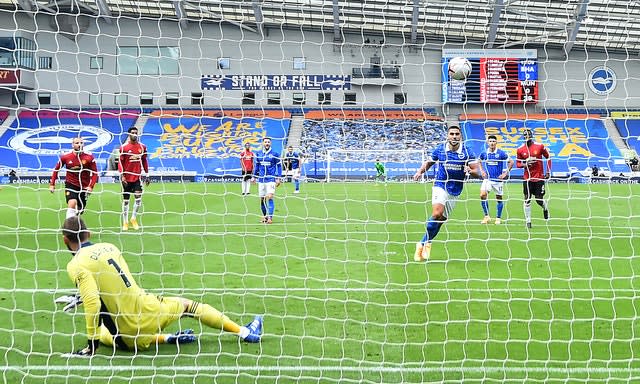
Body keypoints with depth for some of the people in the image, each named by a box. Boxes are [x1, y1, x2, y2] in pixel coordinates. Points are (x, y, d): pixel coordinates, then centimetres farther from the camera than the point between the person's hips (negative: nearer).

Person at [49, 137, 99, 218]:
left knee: (79, 211, 10)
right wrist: (52, 184, 5)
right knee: (72, 203, -27)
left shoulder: (89, 157, -8)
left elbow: (95, 173, -3)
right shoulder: (65, 157, -6)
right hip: (70, 184, -2)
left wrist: (91, 186, -15)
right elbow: (56, 170, 7)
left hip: (84, 187, 2)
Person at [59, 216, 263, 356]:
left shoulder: (76, 266, -9)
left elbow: (92, 301, -22)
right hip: (148, 310, 4)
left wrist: (92, 344, -14)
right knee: (187, 304, 30)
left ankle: (166, 338, 9)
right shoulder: (109, 247, 6)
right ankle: (244, 331, 33)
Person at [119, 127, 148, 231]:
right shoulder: (124, 147, -4)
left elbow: (144, 161, 13)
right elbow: (120, 162, -4)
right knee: (125, 200, 5)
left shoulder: (142, 147, 6)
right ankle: (125, 222, 15)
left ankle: (134, 218, 11)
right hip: (127, 178, -2)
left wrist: (146, 175, 12)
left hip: (137, 177, 2)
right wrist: (122, 176, -13)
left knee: (138, 198, -9)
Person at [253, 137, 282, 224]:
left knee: (269, 197, -16)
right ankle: (265, 216, 20)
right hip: (261, 180, 4)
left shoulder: (275, 154, -2)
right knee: (262, 199, 6)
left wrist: (278, 178, -3)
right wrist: (254, 177, 18)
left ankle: (270, 217, -16)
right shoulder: (258, 154, 9)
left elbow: (279, 166, 2)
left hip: (271, 179, -4)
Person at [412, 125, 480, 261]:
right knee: (437, 213, -25)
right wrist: (420, 171, -3)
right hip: (440, 186, -2)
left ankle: (424, 243, 21)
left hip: (455, 191, 2)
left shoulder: (467, 152, -5)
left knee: (441, 220, 5)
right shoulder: (440, 149, -3)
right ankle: (426, 243, -10)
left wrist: (471, 171, -30)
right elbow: (429, 162, 15)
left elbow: (477, 172, -8)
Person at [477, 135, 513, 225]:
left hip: (498, 179, -2)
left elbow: (511, 162, -2)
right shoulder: (484, 153, 1)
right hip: (488, 178, 2)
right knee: (483, 195, -18)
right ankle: (487, 216, -7)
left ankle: (498, 218, 22)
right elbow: (479, 162, 22)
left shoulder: (501, 153, -9)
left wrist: (505, 173, -5)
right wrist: (482, 171, 9)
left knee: (499, 198, 6)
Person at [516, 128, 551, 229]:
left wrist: (548, 171, 5)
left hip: (539, 177, -1)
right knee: (527, 200, -1)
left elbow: (548, 157, 8)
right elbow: (517, 164, 8)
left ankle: (545, 209, 36)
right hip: (527, 178, 1)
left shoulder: (540, 146, -5)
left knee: (539, 199, 1)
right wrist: (524, 165, -14)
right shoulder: (520, 150, 0)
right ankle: (528, 221, 7)